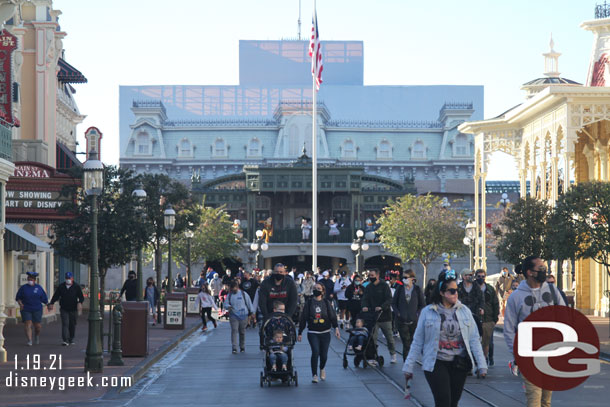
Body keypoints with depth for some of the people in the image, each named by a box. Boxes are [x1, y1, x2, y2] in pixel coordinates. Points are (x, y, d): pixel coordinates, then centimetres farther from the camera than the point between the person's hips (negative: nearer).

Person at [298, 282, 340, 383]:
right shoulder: (309, 303, 3)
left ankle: (322, 369, 36)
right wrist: (300, 333, 6)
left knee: (324, 354, 3)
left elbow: (333, 316, 3)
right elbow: (303, 318, 6)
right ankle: (314, 375, -9)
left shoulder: (326, 303, 4)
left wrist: (336, 328, -12)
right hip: (312, 333, -1)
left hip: (325, 333, 1)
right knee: (315, 351, -19)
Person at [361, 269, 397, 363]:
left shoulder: (384, 286, -5)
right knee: (372, 337, -2)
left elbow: (389, 300, -12)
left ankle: (393, 354, 20)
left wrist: (382, 307, -28)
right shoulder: (368, 287, 9)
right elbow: (365, 299, 4)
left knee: (389, 336, 6)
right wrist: (364, 306, -18)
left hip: (385, 316, -3)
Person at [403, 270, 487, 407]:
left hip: (459, 364, 3)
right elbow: (417, 342, 3)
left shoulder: (464, 311, 6)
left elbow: (474, 339, 7)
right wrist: (408, 367, 2)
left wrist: (481, 365, 1)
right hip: (436, 364, -3)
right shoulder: (427, 312, -1)